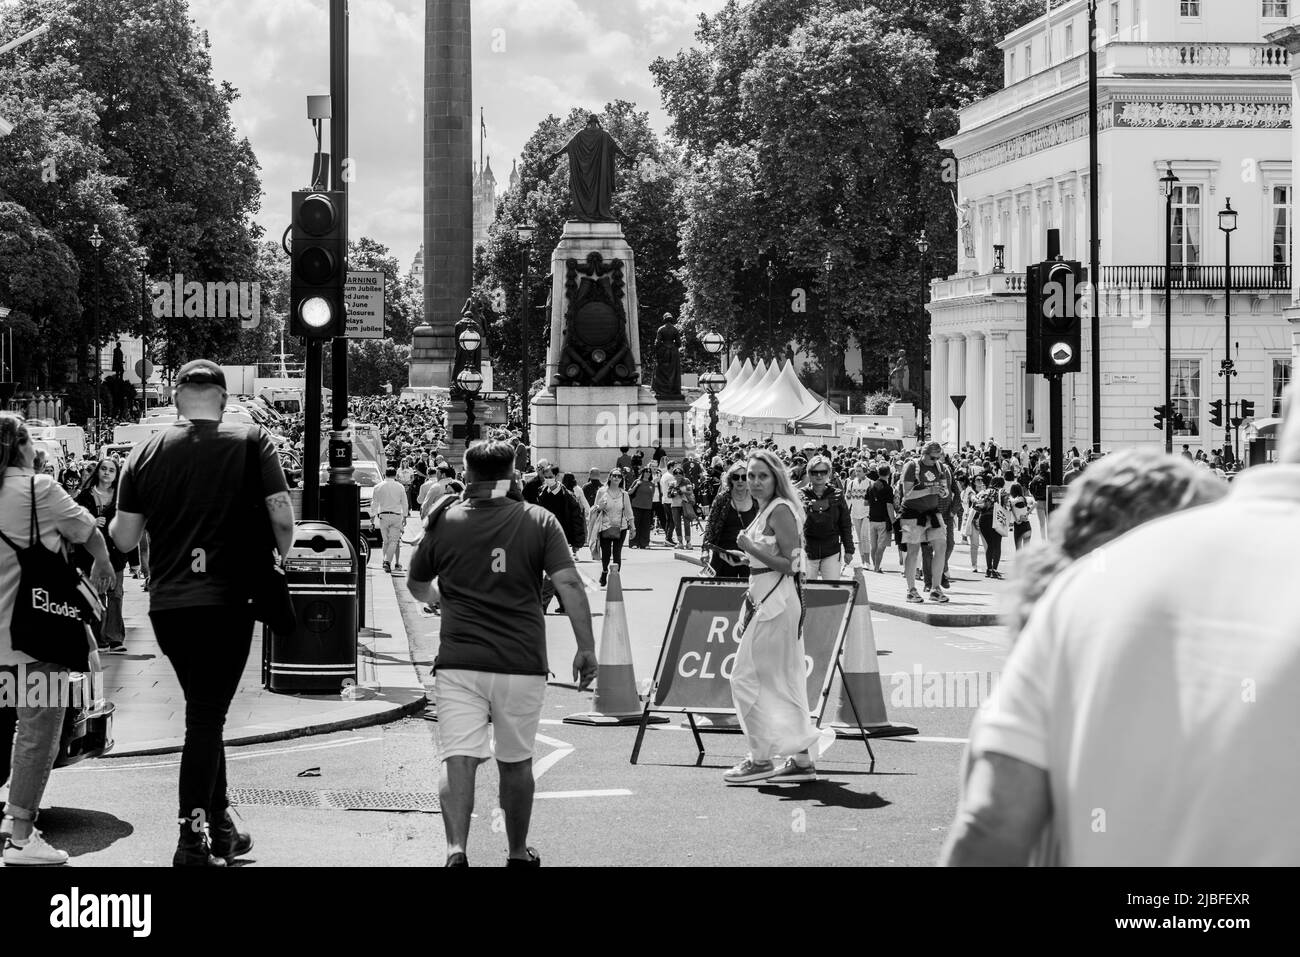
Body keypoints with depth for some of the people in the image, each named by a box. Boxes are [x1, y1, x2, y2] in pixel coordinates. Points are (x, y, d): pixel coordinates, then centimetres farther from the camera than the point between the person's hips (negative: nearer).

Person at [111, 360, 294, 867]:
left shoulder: (146, 451, 4)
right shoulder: (251, 442, -4)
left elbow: (123, 539, 4)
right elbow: (282, 516, -10)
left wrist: (113, 520, 25)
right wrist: (278, 557, 10)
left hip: (166, 604, 4)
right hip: (226, 600, -4)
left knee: (204, 712, 18)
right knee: (206, 716, 0)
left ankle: (220, 826, 26)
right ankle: (192, 841, -3)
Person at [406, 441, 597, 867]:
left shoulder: (444, 522, 3)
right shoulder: (539, 521, 0)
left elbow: (417, 587, 17)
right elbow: (570, 584, -8)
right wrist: (586, 647, -3)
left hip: (458, 660, -1)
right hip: (522, 663, 1)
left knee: (458, 759, -5)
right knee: (516, 762, 16)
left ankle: (456, 850, -24)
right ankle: (518, 853, 29)